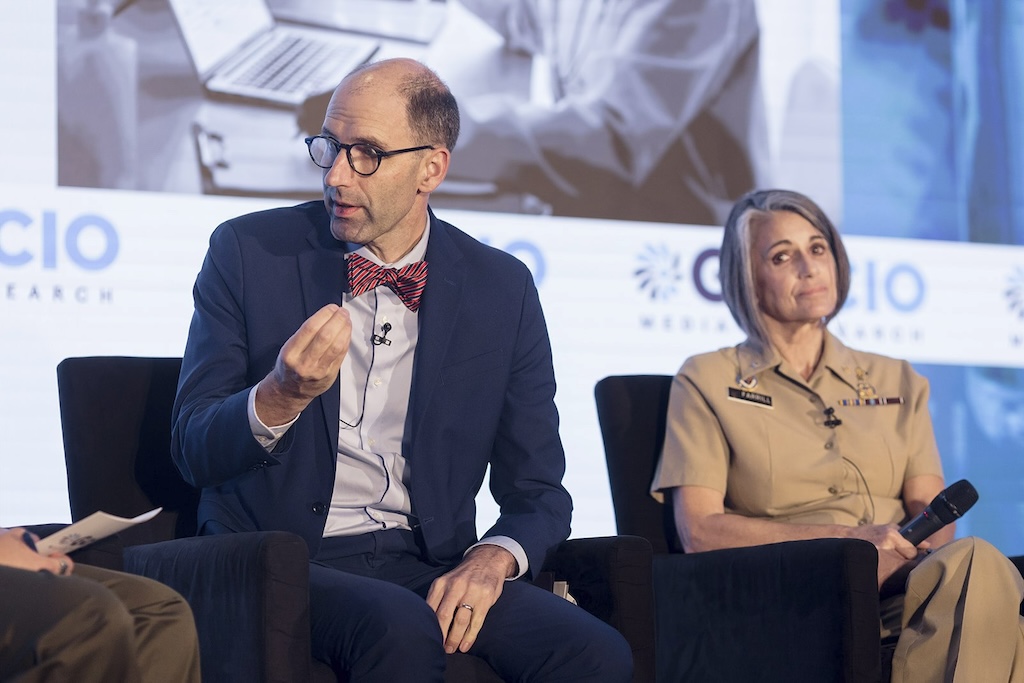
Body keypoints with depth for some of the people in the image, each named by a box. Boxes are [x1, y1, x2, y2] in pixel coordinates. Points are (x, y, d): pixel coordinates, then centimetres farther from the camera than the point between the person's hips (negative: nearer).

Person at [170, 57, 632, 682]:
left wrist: (492, 559, -13)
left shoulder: (503, 289, 6)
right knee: (402, 633, -36)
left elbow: (538, 491, 9)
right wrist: (283, 394, -23)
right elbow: (193, 452, -3)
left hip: (431, 562, 3)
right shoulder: (248, 252, 1)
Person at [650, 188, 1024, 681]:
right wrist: (849, 535, -12)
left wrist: (901, 550, -13)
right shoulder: (706, 382, 12)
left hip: (902, 581, 4)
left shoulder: (897, 382, 25)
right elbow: (700, 530, -1)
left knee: (972, 563, -36)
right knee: (979, 563, -34)